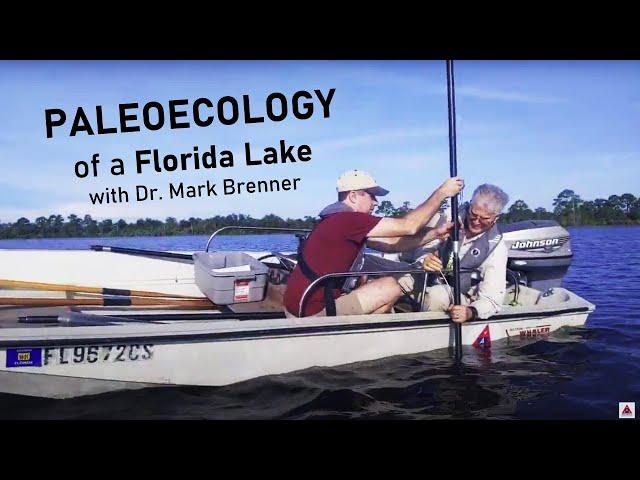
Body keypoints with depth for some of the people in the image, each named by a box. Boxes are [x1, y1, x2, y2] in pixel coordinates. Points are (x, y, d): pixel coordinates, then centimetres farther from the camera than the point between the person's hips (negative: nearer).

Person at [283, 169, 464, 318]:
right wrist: (441, 193, -8)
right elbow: (408, 226, -17)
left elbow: (391, 243, 10)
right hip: (313, 311, -10)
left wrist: (436, 233, 3)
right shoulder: (346, 219, -18)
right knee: (391, 287, -8)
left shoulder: (348, 223, 12)